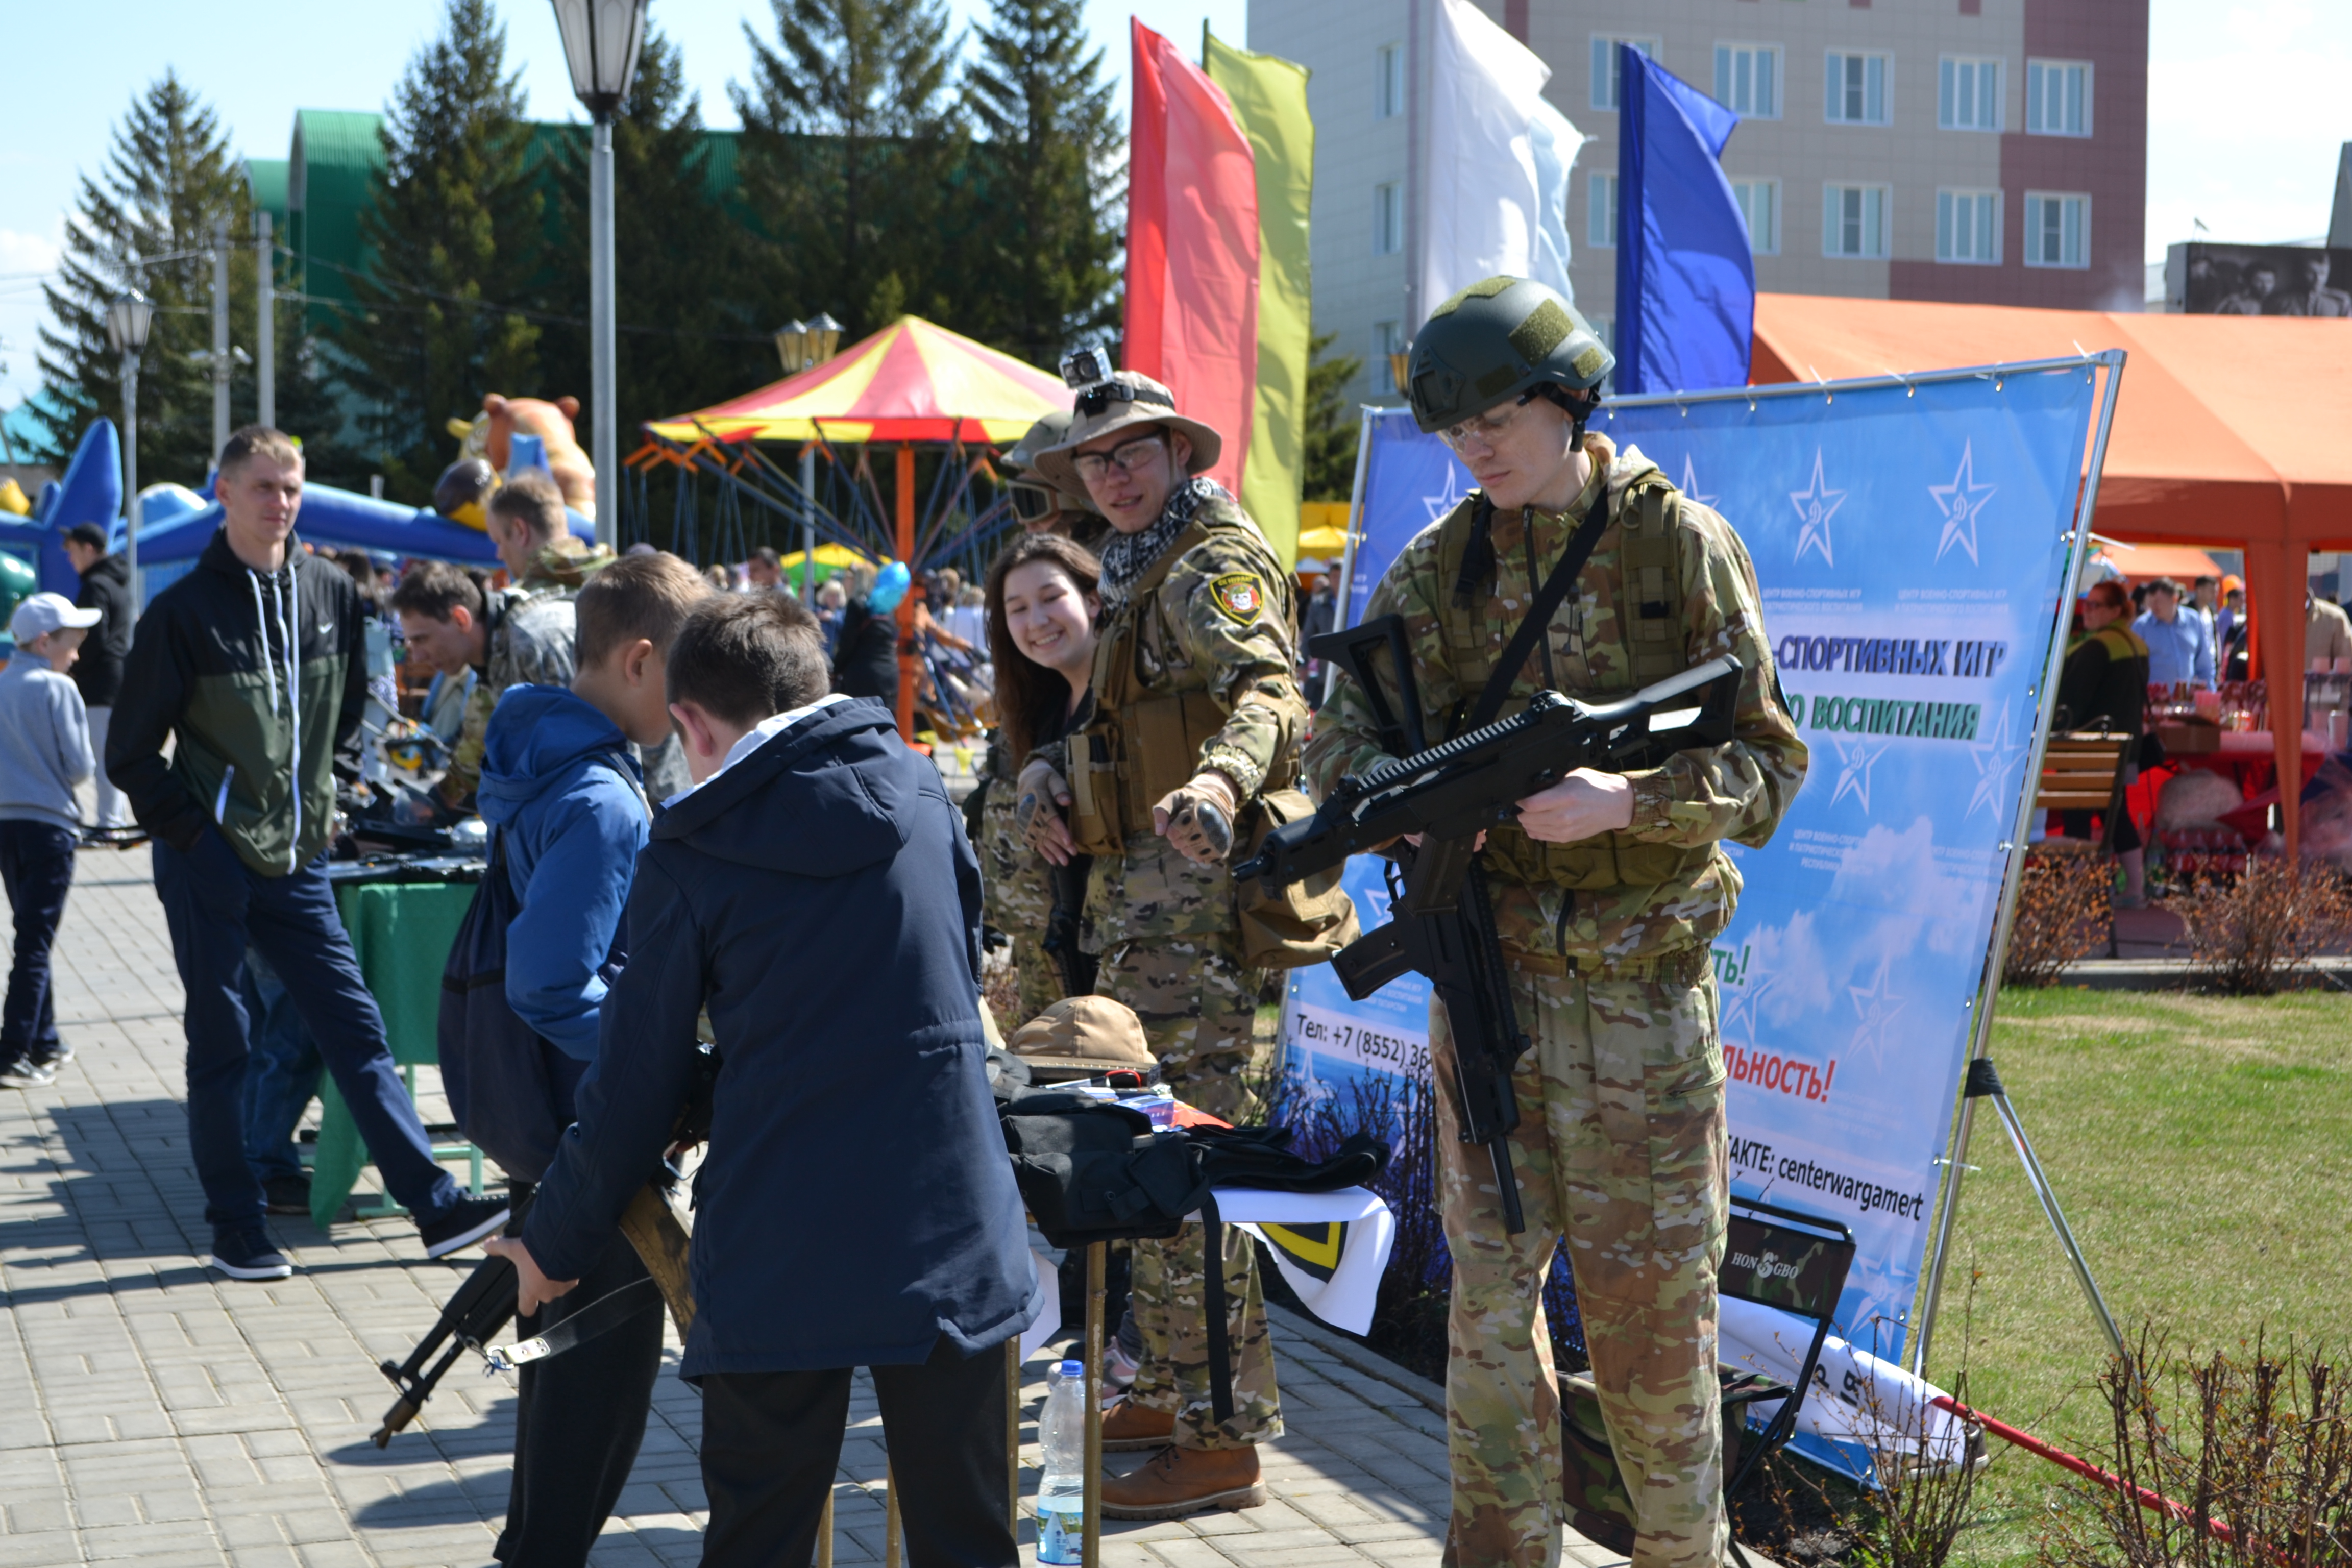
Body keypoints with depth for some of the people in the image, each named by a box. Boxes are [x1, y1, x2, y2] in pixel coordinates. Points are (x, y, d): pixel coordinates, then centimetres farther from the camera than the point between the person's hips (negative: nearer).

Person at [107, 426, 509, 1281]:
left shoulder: (333, 595, 4)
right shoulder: (184, 610, -9)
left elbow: (351, 707, 20)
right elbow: (132, 752, -4)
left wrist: (331, 789, 10)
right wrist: (189, 830, -9)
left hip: (298, 860, 4)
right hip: (208, 866, -4)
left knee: (356, 1027, 3)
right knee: (219, 1043, 5)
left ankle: (434, 1206, 3)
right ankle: (236, 1225, 14)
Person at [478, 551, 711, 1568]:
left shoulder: (545, 756, 6)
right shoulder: (599, 802, -24)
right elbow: (553, 990, -28)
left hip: (551, 1105, 10)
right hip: (595, 1120, -10)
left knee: (570, 1340, 21)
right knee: (611, 1351, 2)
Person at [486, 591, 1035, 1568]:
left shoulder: (687, 860, -5)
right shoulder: (920, 794, 5)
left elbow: (636, 1085, 0)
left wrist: (555, 1248, 14)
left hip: (781, 1263, -2)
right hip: (951, 1227, 2)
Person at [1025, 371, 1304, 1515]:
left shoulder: (1214, 564, -10)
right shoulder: (1138, 573, 22)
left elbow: (1268, 690, -28)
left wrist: (1222, 779, -49)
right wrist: (1051, 774, 11)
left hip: (1191, 895, -11)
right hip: (1138, 902, 11)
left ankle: (1223, 1435, -8)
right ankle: (1168, 1390, 27)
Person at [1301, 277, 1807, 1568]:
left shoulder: (1683, 544, -3)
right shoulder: (1440, 565, 6)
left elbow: (1769, 763, -5)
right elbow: (1345, 730, 0)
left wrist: (1622, 801, -22)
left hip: (1644, 985, -3)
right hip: (1491, 973, 3)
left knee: (1650, 1308, 4)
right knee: (1489, 1289, 5)